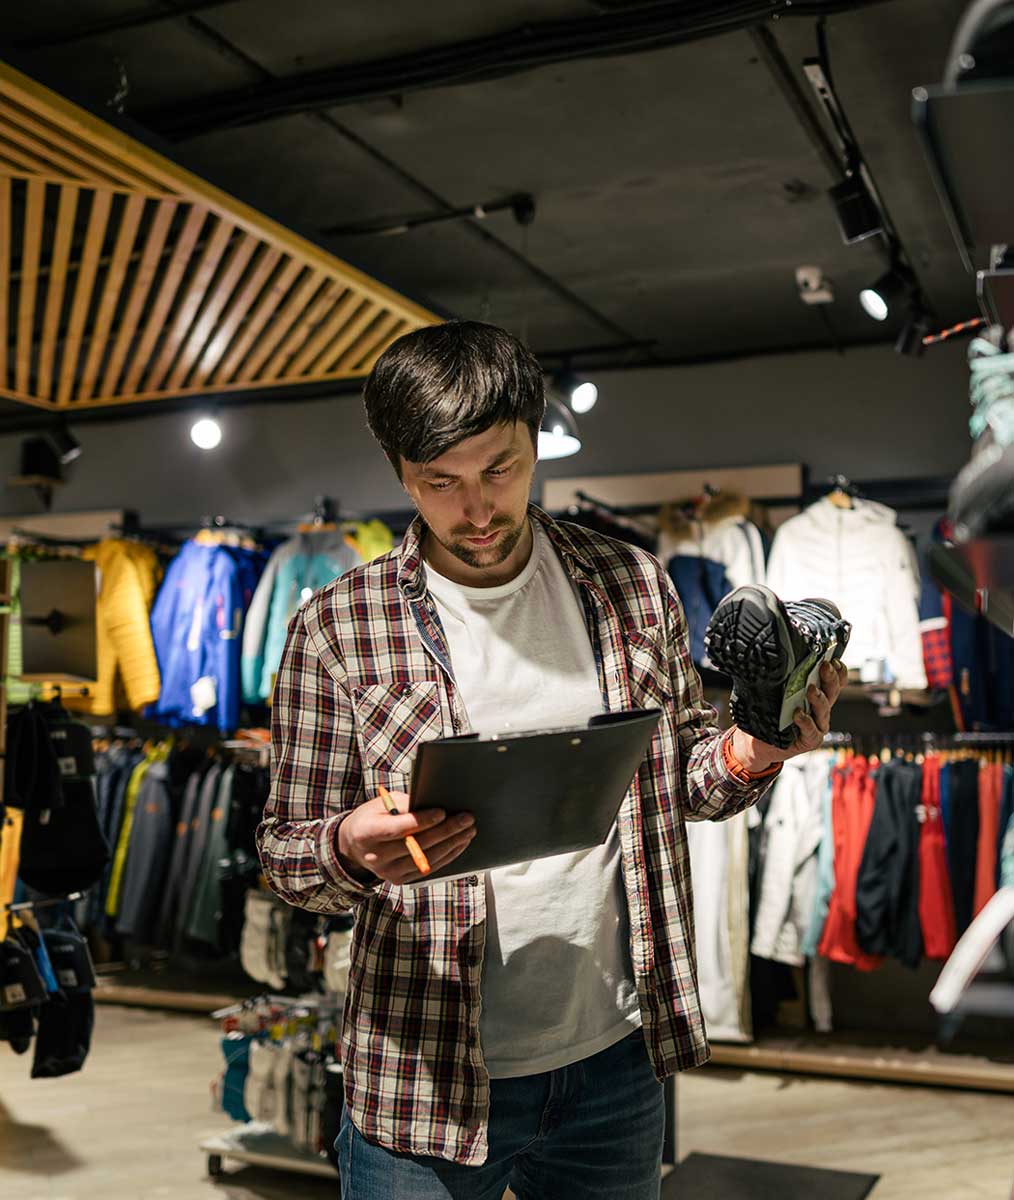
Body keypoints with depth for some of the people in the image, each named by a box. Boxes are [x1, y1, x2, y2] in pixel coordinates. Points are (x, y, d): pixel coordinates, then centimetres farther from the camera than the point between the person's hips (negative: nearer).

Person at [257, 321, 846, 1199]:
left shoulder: (635, 587, 1)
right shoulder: (336, 630, -8)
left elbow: (682, 777, 10)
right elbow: (287, 853, -4)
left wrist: (748, 756, -12)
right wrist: (353, 850, -26)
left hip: (616, 1060, 3)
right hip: (427, 1076, -2)